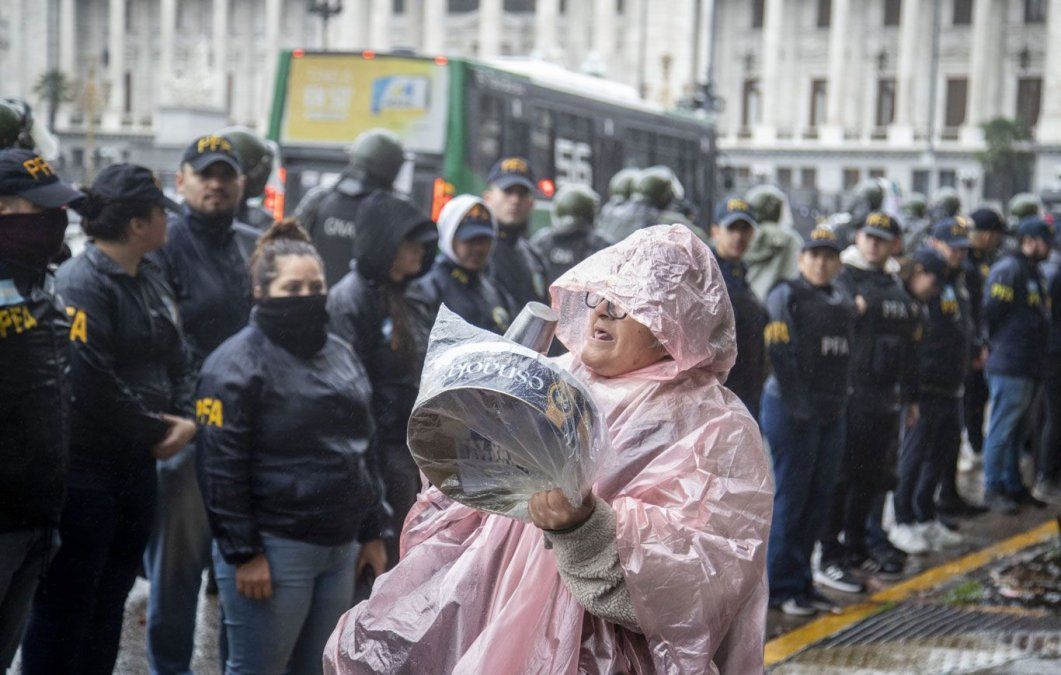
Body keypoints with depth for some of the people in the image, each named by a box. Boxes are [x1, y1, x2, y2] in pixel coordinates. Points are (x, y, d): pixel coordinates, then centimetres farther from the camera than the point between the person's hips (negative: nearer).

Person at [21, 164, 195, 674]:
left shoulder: (150, 281, 11)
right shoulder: (81, 282, -17)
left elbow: (178, 360, 13)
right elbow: (94, 385, -23)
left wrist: (184, 420, -5)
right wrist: (157, 431, -12)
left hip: (137, 468, 9)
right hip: (85, 472, -9)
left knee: (110, 602, 17)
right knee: (65, 606, 2)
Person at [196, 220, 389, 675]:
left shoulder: (341, 355, 14)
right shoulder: (239, 364, -10)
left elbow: (363, 450, 20)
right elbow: (221, 467, -15)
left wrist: (372, 532, 17)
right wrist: (243, 553, -17)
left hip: (339, 549, 8)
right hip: (273, 552, -7)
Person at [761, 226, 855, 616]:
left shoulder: (843, 302, 17)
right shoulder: (786, 296, -5)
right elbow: (782, 354, -13)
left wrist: (839, 402, 10)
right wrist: (798, 406, -18)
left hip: (831, 413, 7)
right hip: (792, 410, -7)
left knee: (818, 499, 10)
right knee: (790, 497, -4)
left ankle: (801, 582, 19)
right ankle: (781, 587, 4)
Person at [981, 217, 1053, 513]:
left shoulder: (1035, 272, 17)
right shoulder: (1007, 270, -14)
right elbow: (990, 312, -16)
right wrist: (997, 347, -9)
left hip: (1029, 366, 9)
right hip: (1009, 366, -9)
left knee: (1017, 429, 16)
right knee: (1002, 429, -3)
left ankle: (1013, 485, 24)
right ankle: (992, 489, 4)